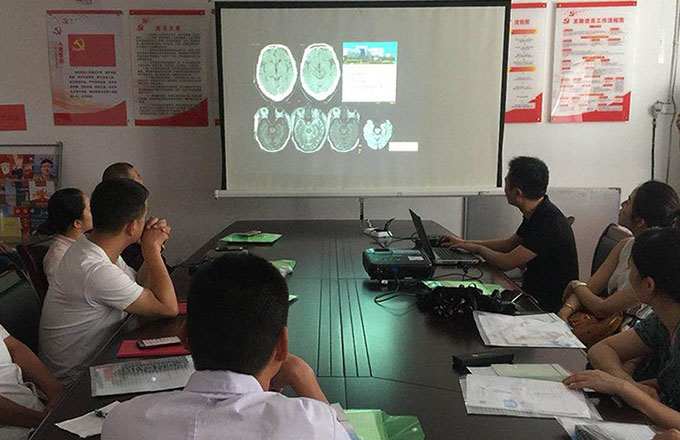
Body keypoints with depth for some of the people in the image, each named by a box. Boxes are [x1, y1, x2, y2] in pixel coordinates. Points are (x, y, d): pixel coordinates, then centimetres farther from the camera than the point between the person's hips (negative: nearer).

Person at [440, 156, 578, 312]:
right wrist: (464, 243, 18)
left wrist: (478, 248, -1)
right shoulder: (536, 214, 4)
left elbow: (507, 262, -21)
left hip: (551, 305, -8)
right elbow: (509, 243, 20)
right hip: (534, 293, 8)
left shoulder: (549, 223, -26)